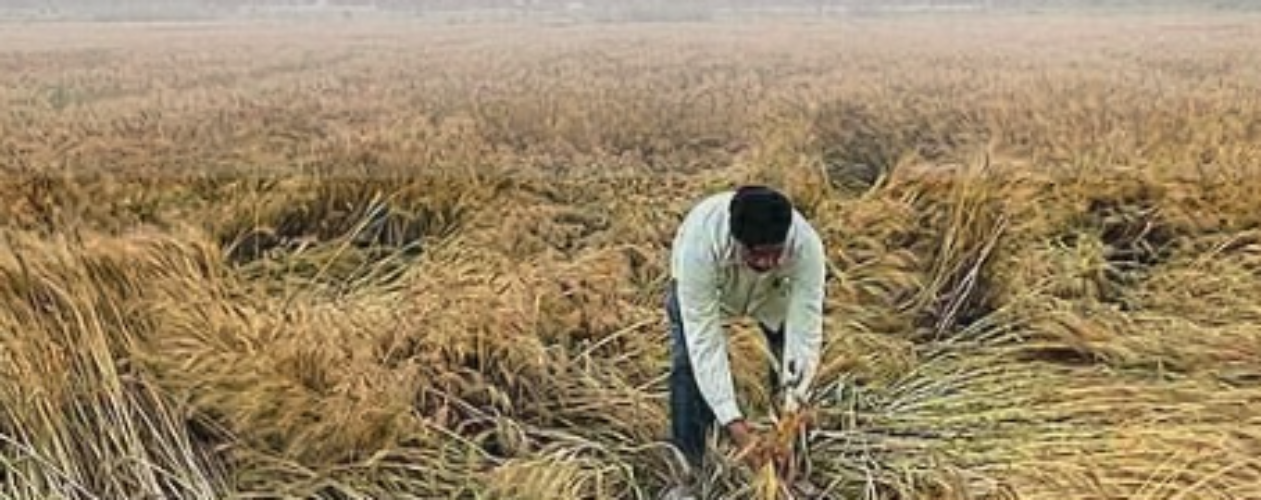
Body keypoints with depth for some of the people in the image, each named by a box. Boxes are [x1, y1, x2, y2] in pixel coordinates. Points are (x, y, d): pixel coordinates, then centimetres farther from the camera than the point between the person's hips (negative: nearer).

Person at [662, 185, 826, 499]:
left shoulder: (806, 245, -41)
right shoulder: (699, 243, -45)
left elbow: (805, 332, -37)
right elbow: (705, 340, -42)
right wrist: (733, 423, -46)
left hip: (775, 289, 2)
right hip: (704, 284, -1)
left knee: (795, 367, -8)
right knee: (689, 365, -18)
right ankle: (689, 473, -3)